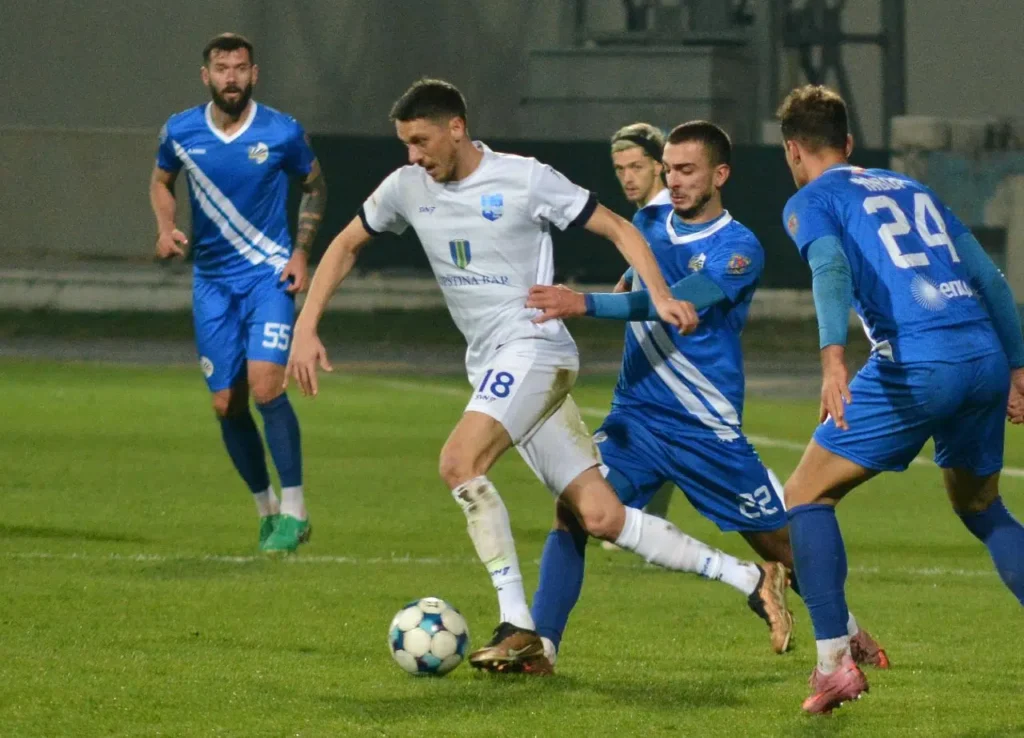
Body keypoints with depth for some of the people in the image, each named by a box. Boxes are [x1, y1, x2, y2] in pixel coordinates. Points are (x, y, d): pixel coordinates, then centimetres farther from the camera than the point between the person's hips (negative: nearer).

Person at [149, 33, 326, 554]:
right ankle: (266, 507, 21)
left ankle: (294, 511, -11)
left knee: (266, 387, -19)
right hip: (212, 280, 3)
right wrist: (166, 229, -2)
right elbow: (161, 181, 17)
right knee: (227, 404, 3)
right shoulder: (180, 133, -2)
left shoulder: (283, 133, -8)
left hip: (268, 275, -3)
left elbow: (314, 186, 9)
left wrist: (301, 252, -1)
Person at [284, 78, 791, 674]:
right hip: (490, 364, 6)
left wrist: (660, 297, -18)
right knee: (601, 517, -2)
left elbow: (619, 229, -4)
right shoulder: (408, 188, 8)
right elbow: (346, 247, 20)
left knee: (460, 462, -27)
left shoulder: (525, 179, -9)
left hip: (533, 348, -6)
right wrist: (306, 329, 11)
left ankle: (519, 628, -23)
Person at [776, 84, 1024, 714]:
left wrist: (833, 356, -28)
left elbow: (832, 267, -13)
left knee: (806, 495, 7)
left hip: (916, 366, -6)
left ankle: (836, 662, -5)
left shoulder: (811, 201, 9)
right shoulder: (912, 190, 27)